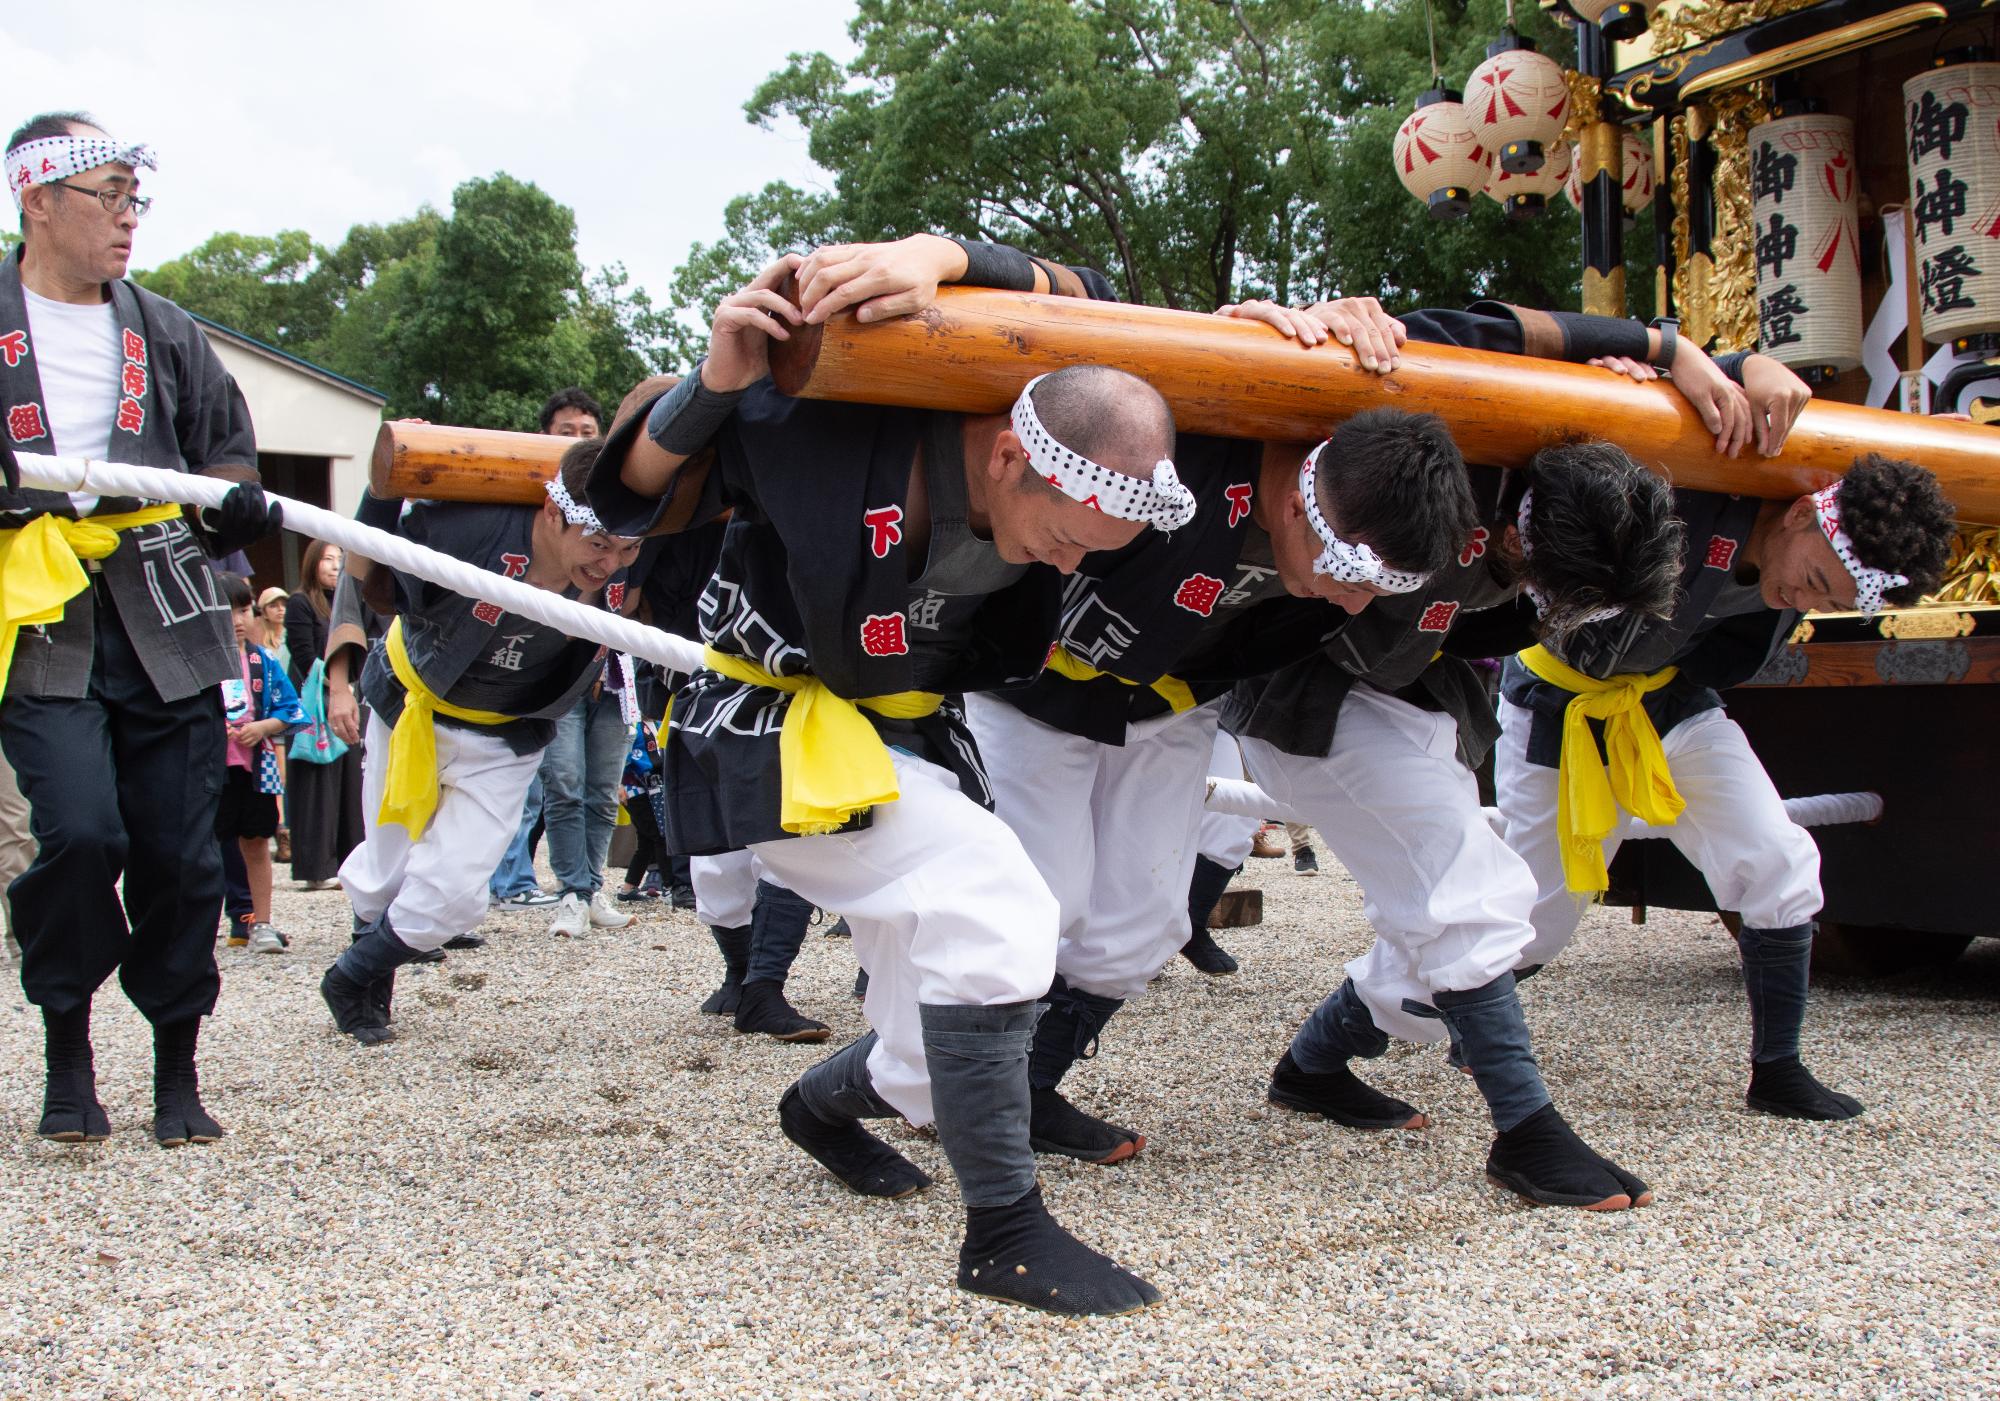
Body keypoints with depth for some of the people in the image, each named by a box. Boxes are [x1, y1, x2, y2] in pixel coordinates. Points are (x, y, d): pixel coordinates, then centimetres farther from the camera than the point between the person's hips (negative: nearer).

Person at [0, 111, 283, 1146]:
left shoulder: (165, 333, 19)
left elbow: (227, 450, 22)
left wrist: (234, 500, 0)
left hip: (165, 624, 3)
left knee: (179, 853, 1)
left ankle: (176, 1073, 15)